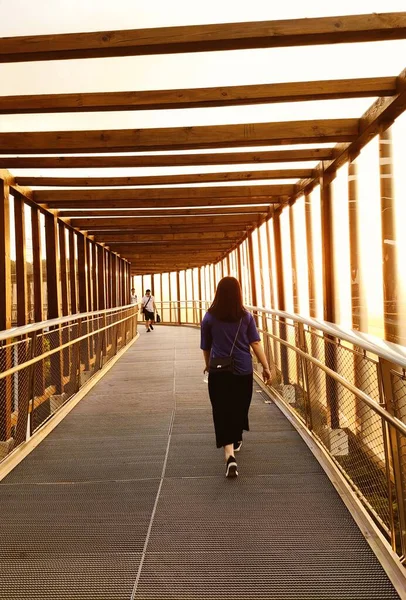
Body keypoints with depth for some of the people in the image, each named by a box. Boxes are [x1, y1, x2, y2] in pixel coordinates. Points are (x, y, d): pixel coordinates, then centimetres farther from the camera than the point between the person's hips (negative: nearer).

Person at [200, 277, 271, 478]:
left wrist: (208, 365, 23)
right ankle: (236, 441, 44)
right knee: (239, 408, 21)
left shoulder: (209, 317, -3)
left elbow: (205, 347, 6)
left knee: (223, 412, -2)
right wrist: (265, 366, 2)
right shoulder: (246, 316, -3)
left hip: (219, 371, -2)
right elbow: (255, 343, -5)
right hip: (243, 371, 2)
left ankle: (230, 456, -16)